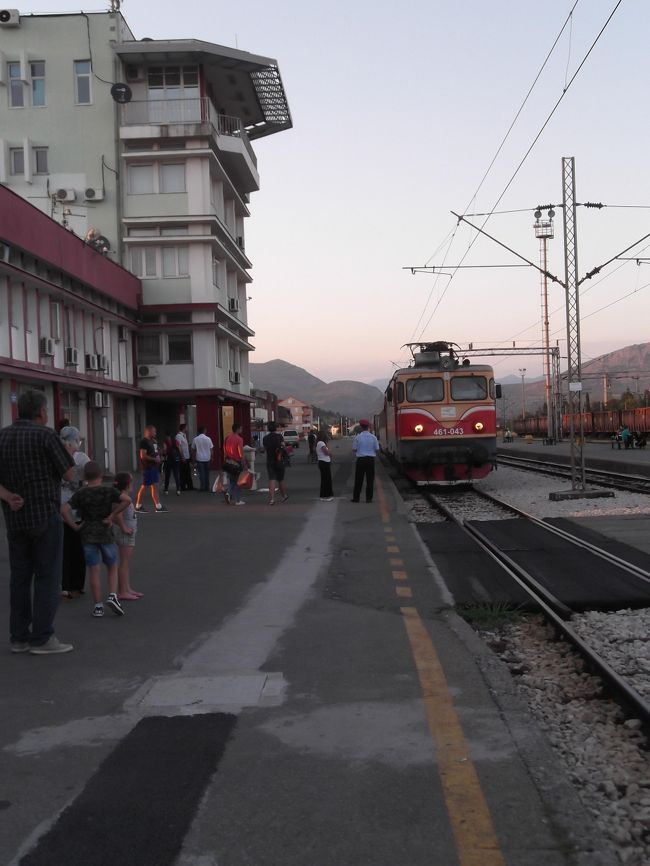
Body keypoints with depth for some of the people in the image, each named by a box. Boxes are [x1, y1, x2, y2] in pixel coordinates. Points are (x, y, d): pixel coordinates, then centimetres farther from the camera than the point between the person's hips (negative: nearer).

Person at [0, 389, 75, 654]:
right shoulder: (46, 435, -12)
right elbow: (68, 474, -8)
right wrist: (65, 453, 9)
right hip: (45, 515, -6)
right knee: (47, 577, 0)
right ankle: (42, 638, 1)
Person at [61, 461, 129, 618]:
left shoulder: (80, 494, -2)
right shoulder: (109, 491, -4)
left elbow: (64, 510, -12)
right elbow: (126, 500, -19)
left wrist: (74, 526, -4)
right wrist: (112, 515, -14)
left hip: (87, 535, 1)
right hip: (106, 534, -1)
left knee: (94, 571, 5)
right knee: (112, 567, 15)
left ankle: (98, 605, 7)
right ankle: (112, 595, -3)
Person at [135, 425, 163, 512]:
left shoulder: (154, 441, 14)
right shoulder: (144, 442, -13)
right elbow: (143, 456, -20)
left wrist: (158, 457, 7)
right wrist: (154, 459, -16)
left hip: (154, 466, 9)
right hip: (148, 467, -9)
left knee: (155, 485, 7)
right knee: (144, 486, -2)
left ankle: (158, 506, 7)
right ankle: (138, 506, 8)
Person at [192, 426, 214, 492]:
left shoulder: (195, 439, -4)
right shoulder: (208, 439, -3)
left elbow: (193, 450, 2)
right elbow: (211, 449, 0)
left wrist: (194, 457, 12)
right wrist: (211, 457, 10)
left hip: (199, 458, -1)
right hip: (207, 458, 1)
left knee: (201, 473, 1)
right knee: (207, 473, 12)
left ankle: (203, 487, -3)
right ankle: (207, 487, 16)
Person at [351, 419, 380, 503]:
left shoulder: (358, 437, -4)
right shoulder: (373, 437, -2)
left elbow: (354, 449, -1)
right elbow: (377, 449, 1)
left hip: (360, 459, 0)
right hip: (371, 459, 0)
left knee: (358, 479, 6)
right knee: (370, 479, 5)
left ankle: (356, 497, 9)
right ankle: (369, 498, 5)